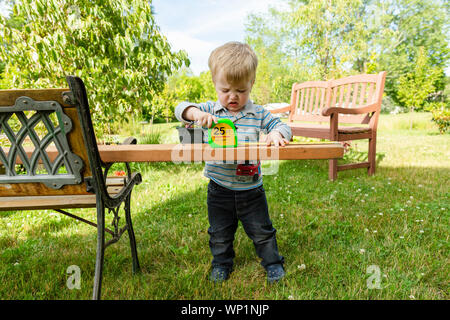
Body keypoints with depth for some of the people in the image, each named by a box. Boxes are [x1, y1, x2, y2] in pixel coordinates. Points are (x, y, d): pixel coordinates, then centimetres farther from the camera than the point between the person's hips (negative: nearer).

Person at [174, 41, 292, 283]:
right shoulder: (210, 110, -5)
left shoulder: (258, 114, -5)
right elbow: (180, 109, -11)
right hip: (219, 188, 1)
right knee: (219, 233, 19)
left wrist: (277, 134, -24)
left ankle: (273, 262, 39)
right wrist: (196, 112, -33)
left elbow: (280, 125, 0)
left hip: (250, 188, 0)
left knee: (261, 231, 15)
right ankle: (221, 263, 43)